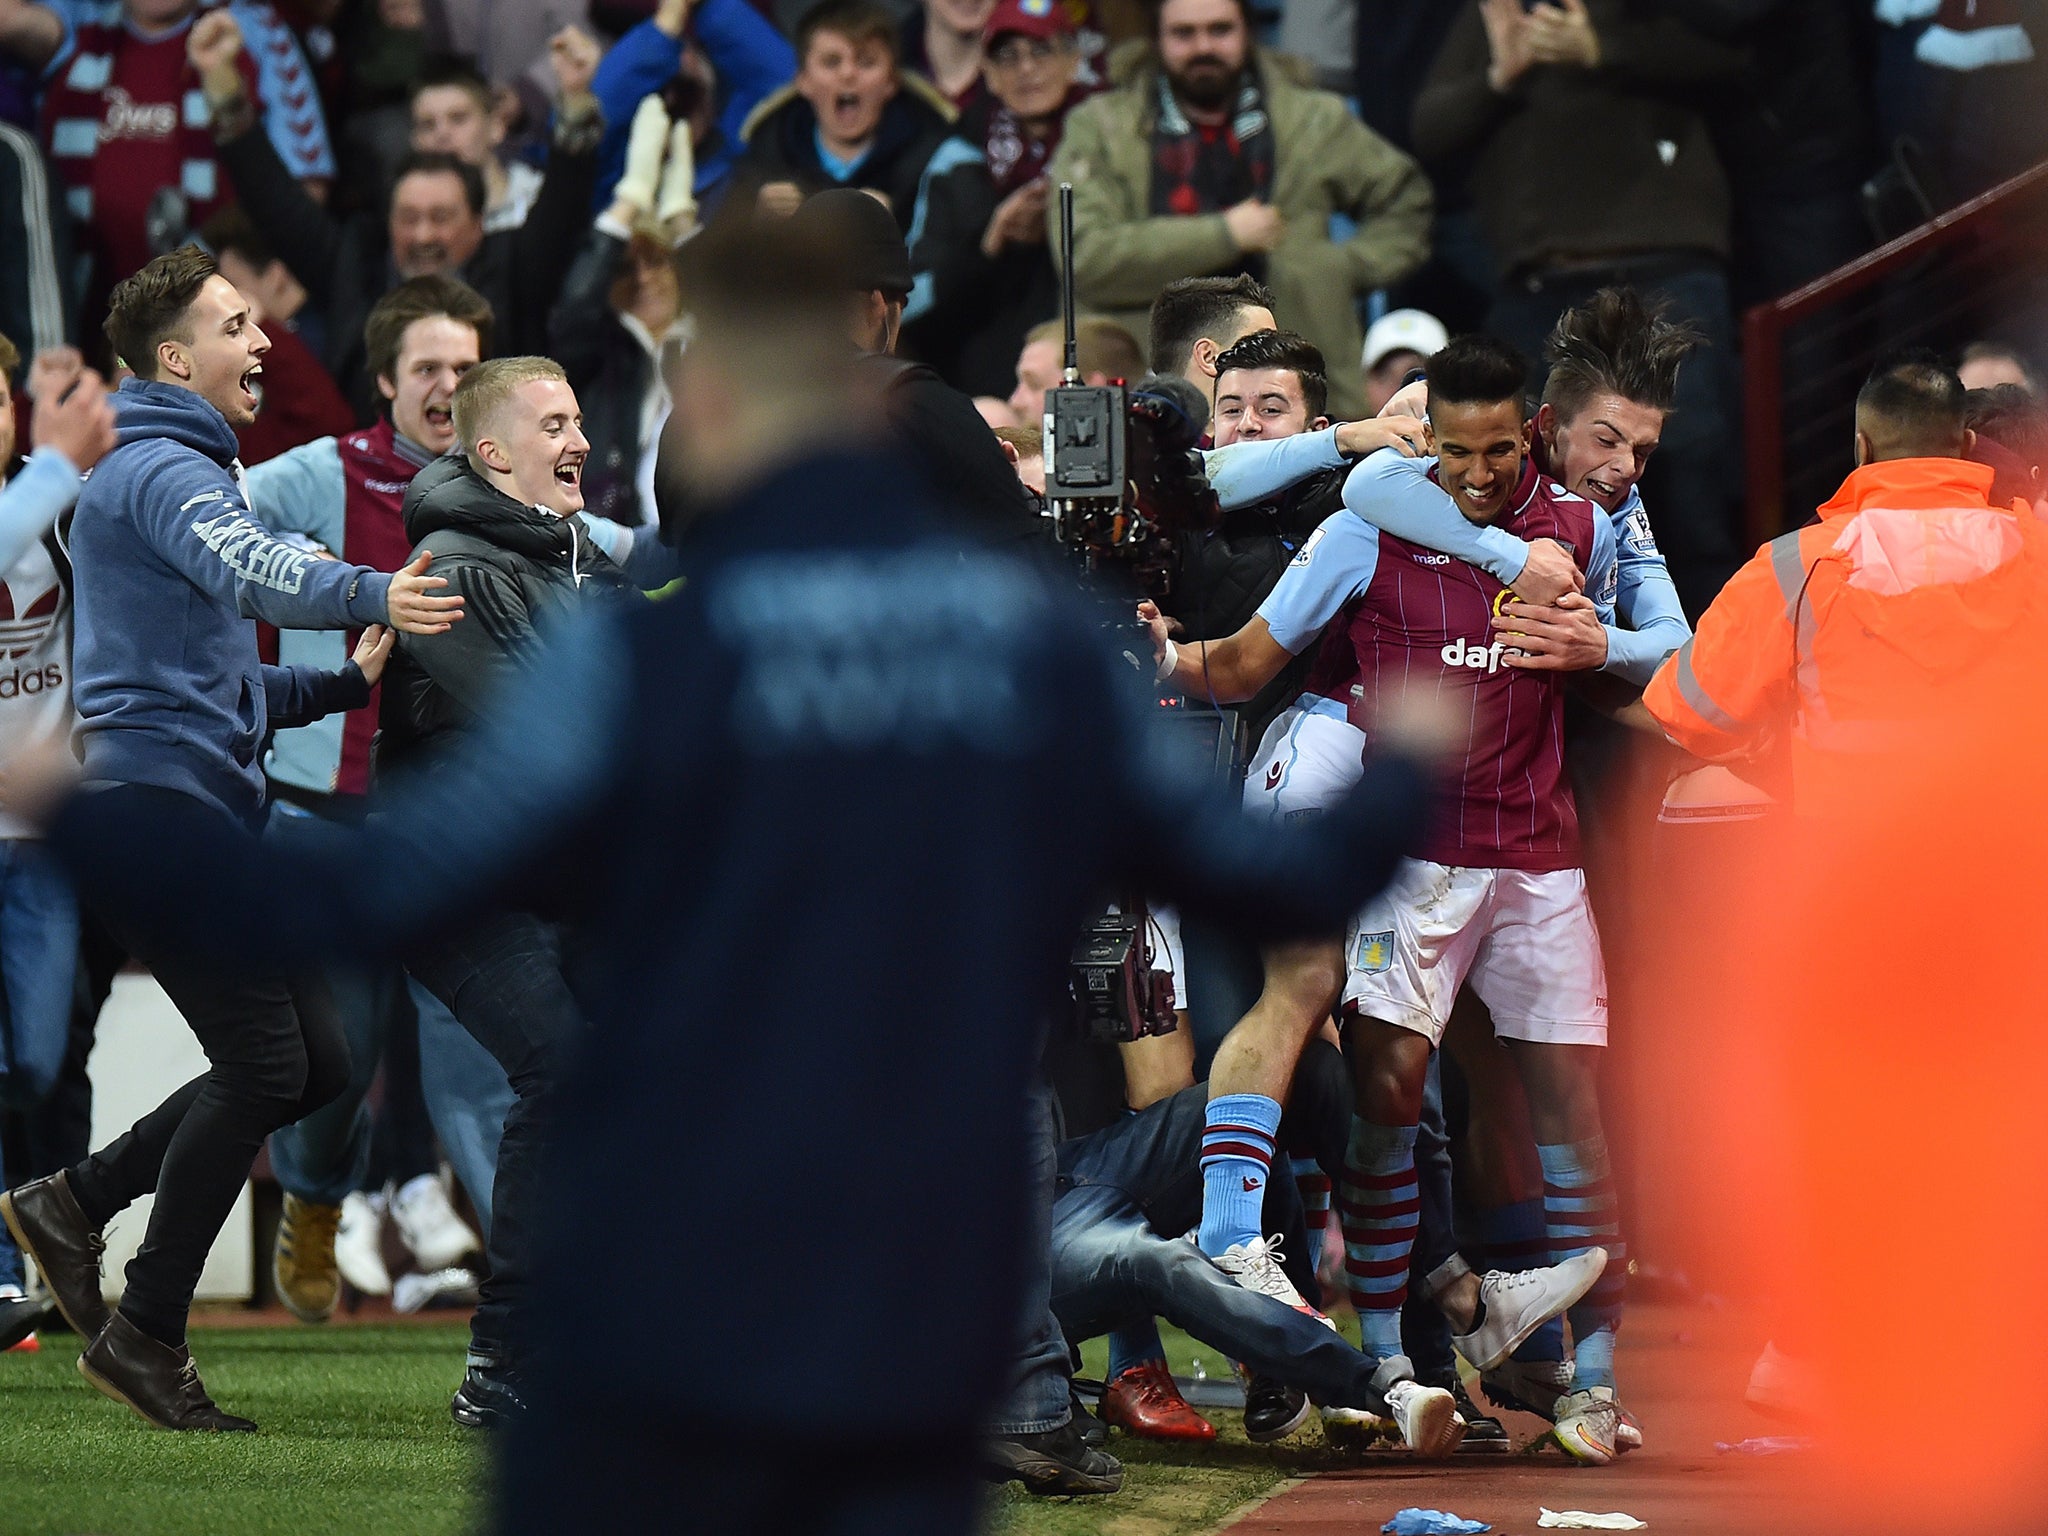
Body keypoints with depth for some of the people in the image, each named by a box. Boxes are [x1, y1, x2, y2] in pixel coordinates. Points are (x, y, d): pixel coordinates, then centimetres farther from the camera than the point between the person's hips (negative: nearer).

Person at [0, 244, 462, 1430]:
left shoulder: (196, 475, 24)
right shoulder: (159, 473, -9)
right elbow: (249, 570, -31)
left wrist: (348, 684, 15)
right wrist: (369, 592, -46)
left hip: (208, 814, 10)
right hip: (159, 800, -10)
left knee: (315, 1063, 8)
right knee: (266, 1066, -10)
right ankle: (148, 1334, 0)